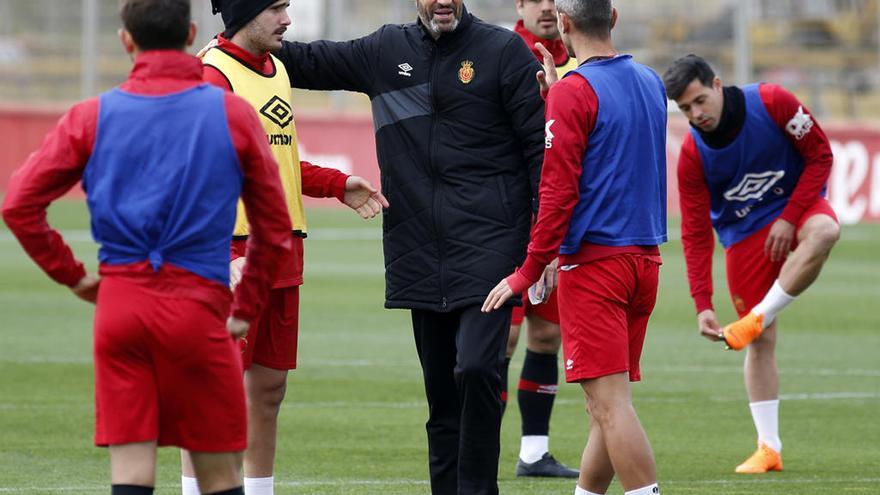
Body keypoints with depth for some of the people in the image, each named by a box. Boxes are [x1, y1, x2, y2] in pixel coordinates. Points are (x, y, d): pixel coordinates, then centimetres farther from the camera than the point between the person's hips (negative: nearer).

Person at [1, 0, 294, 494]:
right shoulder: (234, 114, 2)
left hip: (119, 305, 2)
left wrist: (72, 275, 11)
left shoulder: (91, 117, 5)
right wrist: (246, 311, 16)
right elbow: (275, 228, 6)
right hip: (197, 305, -2)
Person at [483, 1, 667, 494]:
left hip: (594, 262, -8)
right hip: (645, 259, 8)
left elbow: (558, 191, -15)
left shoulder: (574, 92, -11)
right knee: (608, 401, 13)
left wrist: (527, 274, -10)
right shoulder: (651, 83, 11)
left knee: (610, 400, -10)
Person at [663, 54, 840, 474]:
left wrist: (790, 218, -19)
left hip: (797, 203, -1)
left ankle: (758, 316, -24)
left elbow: (820, 155, -11)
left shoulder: (773, 103, -20)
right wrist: (702, 306, -19)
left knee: (823, 232, -39)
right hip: (744, 232, 1)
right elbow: (695, 234, -12)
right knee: (761, 342, -3)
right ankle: (769, 447, 6)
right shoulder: (692, 155, -15)